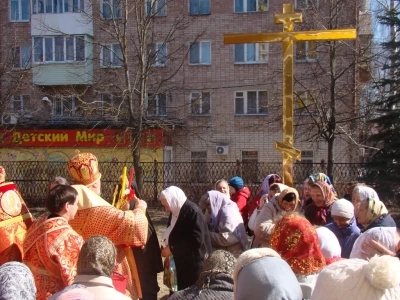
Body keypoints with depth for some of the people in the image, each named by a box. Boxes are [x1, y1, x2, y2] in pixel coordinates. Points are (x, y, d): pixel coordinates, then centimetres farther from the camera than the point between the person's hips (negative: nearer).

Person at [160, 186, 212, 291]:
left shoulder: (193, 211, -18)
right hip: (180, 263, 8)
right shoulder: (175, 212, 9)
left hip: (193, 265, -8)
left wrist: (172, 249, -18)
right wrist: (166, 247, 1)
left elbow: (197, 240, -24)